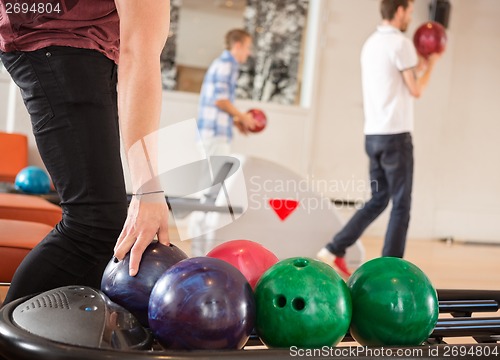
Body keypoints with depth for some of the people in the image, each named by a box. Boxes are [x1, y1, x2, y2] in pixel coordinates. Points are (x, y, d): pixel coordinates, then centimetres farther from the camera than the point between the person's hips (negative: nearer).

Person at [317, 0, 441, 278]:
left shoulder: (371, 43, 15)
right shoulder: (401, 43, -10)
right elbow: (416, 90, -5)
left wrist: (419, 64, 22)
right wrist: (431, 64, 10)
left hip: (373, 134, 8)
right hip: (396, 135, -8)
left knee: (378, 200, 16)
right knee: (401, 205, 0)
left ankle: (334, 251, 10)